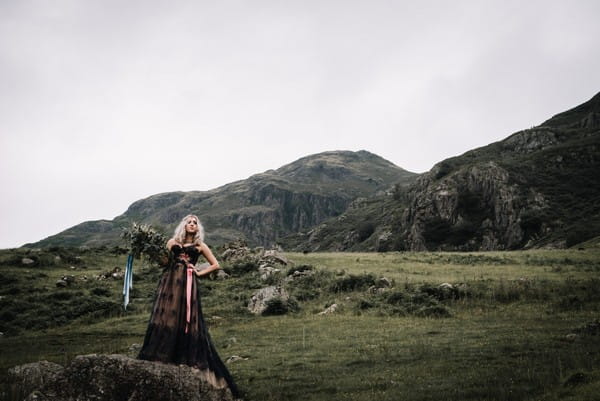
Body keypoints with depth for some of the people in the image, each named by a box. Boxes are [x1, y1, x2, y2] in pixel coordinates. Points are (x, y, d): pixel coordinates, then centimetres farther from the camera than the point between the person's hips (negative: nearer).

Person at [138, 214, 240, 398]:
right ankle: (162, 357, -4)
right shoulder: (172, 242, 16)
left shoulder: (200, 246, 14)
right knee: (165, 317, -7)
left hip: (187, 285, -1)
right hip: (169, 283, 1)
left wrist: (199, 273, 6)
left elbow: (215, 265, 16)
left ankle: (186, 358, -1)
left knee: (187, 320, -5)